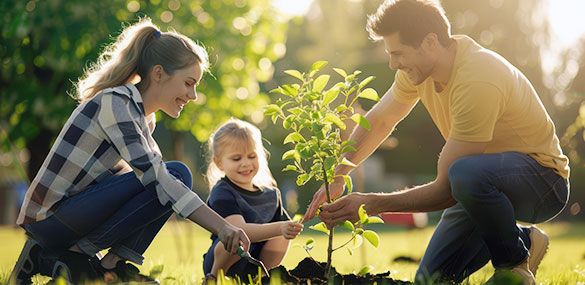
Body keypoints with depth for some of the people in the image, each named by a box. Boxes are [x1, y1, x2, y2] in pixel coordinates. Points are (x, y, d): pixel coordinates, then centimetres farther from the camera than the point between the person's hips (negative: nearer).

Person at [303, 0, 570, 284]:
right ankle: (523, 240, 19)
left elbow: (446, 190, -28)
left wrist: (373, 204, -23)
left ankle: (514, 262, -13)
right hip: (486, 184, 8)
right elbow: (379, 121, 13)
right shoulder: (420, 64, -5)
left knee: (465, 173, -40)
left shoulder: (477, 83, -32)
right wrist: (336, 177, 0)